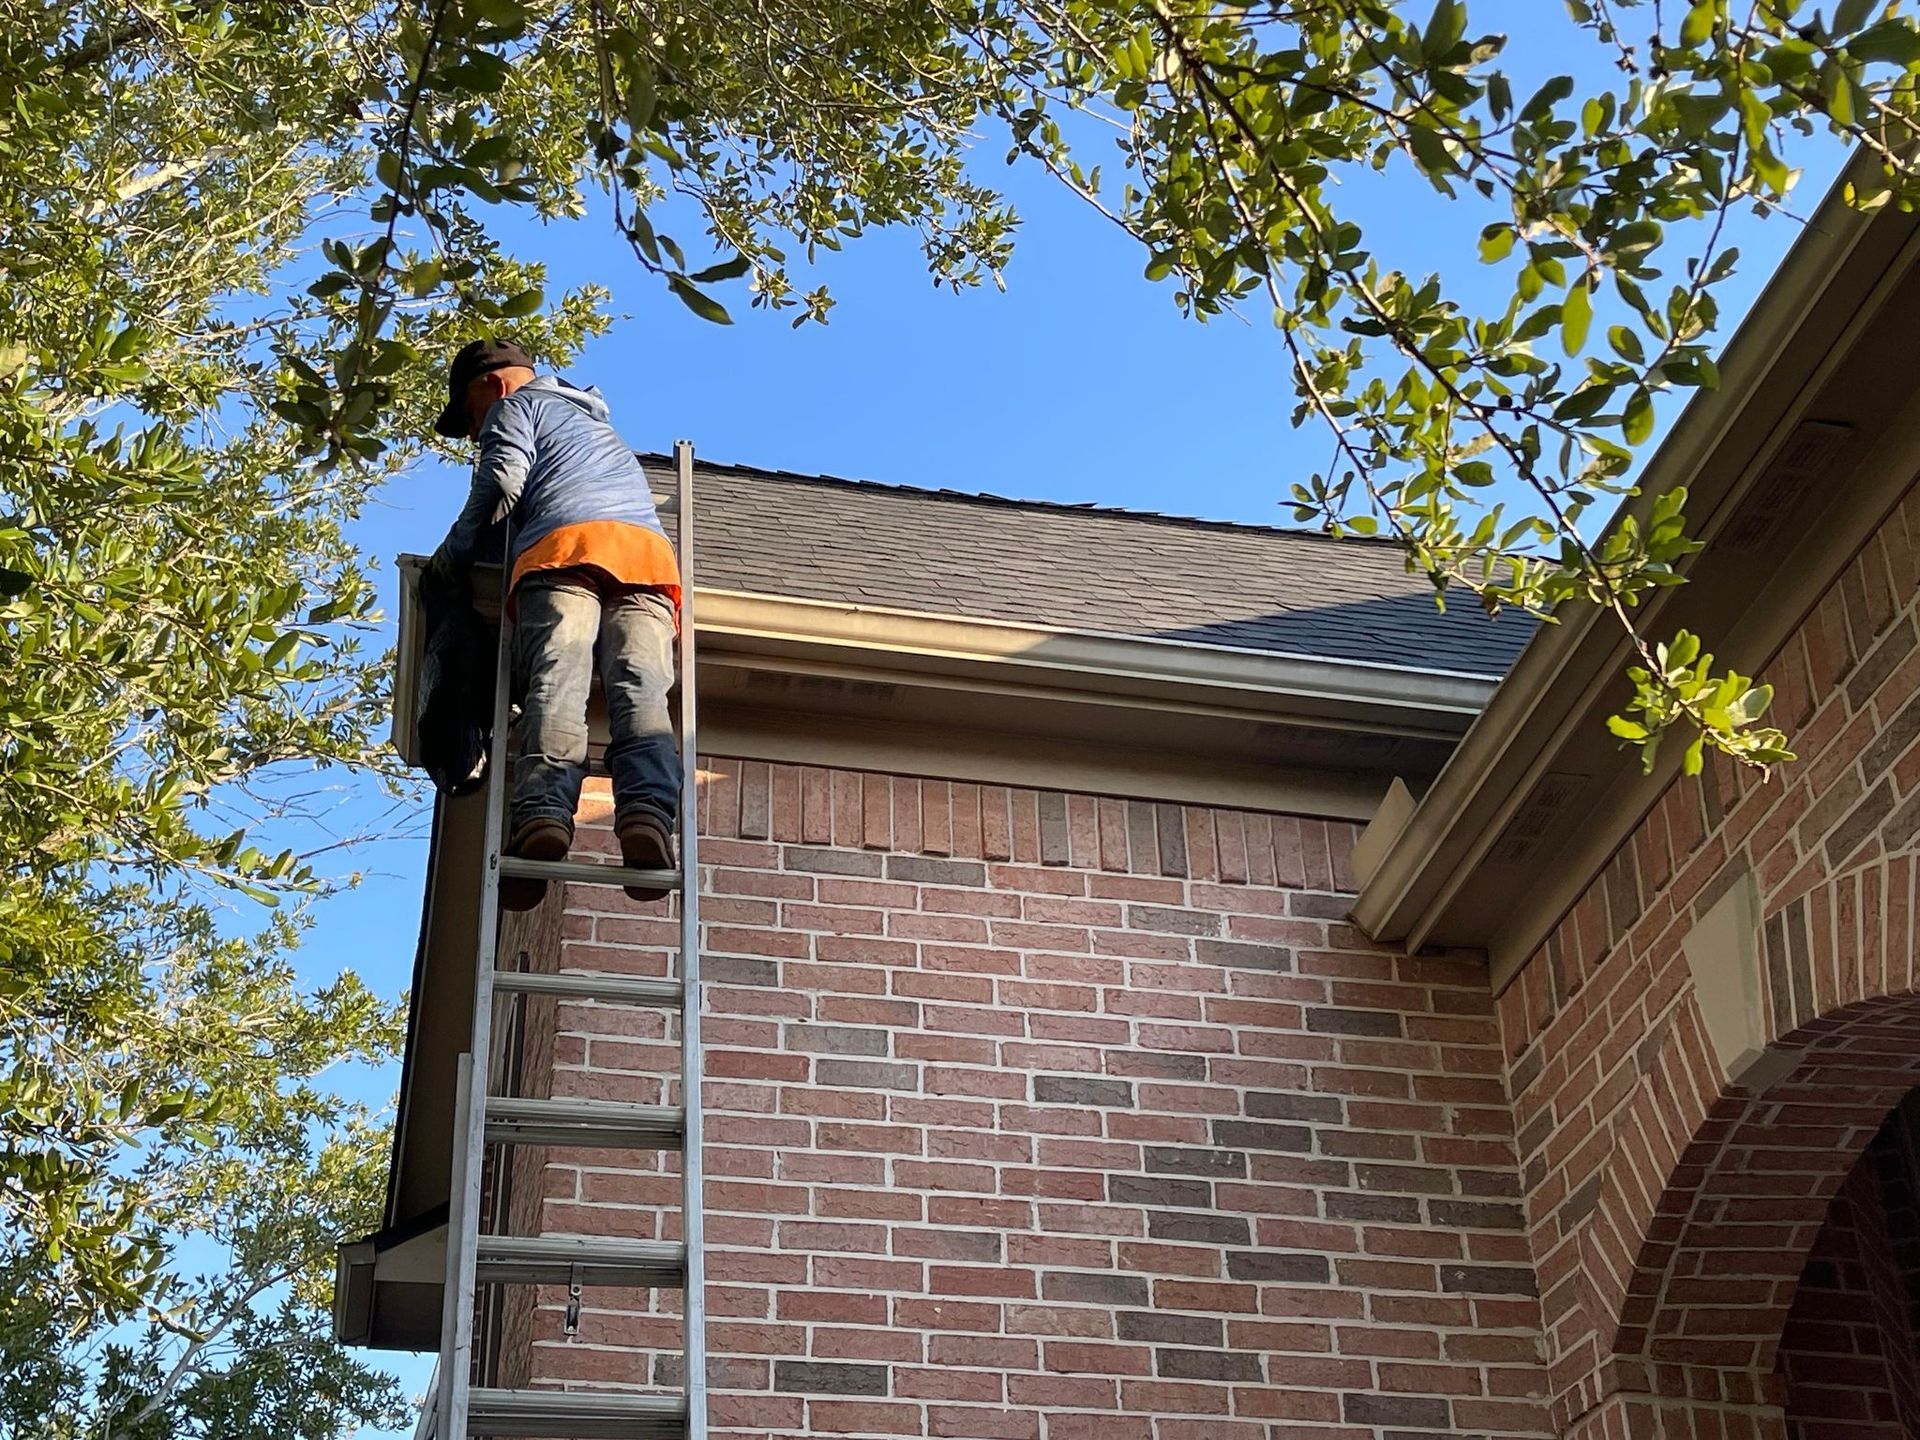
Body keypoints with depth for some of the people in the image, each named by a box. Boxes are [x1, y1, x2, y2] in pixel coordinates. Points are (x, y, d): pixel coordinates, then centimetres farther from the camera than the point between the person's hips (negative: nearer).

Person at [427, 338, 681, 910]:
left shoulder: (514, 407, 23)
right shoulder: (599, 426, 45)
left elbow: (503, 482, 5)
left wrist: (452, 554, 15)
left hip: (563, 543, -5)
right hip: (650, 548, 5)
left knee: (555, 685, -22)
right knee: (641, 691, -16)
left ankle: (545, 811, -44)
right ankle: (647, 809, -41)